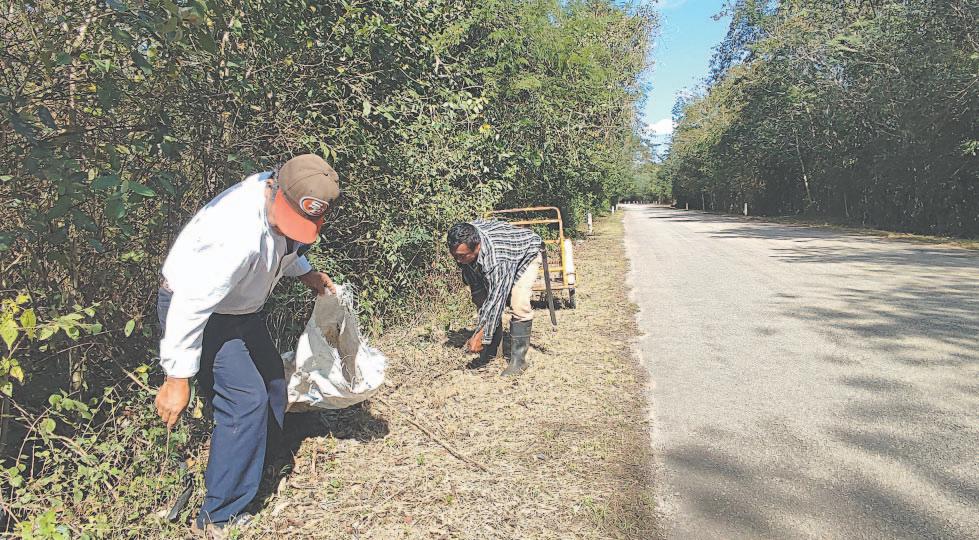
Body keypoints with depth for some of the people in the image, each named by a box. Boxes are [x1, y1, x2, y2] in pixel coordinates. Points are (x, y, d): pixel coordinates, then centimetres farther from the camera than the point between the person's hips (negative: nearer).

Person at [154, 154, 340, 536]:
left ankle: (257, 473, 39)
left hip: (241, 307, 9)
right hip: (198, 312, -9)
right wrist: (177, 379, -27)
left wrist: (306, 273, -2)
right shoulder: (239, 234, -39)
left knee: (271, 381, 18)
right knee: (246, 401, -16)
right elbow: (191, 307, -33)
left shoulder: (283, 202, -13)